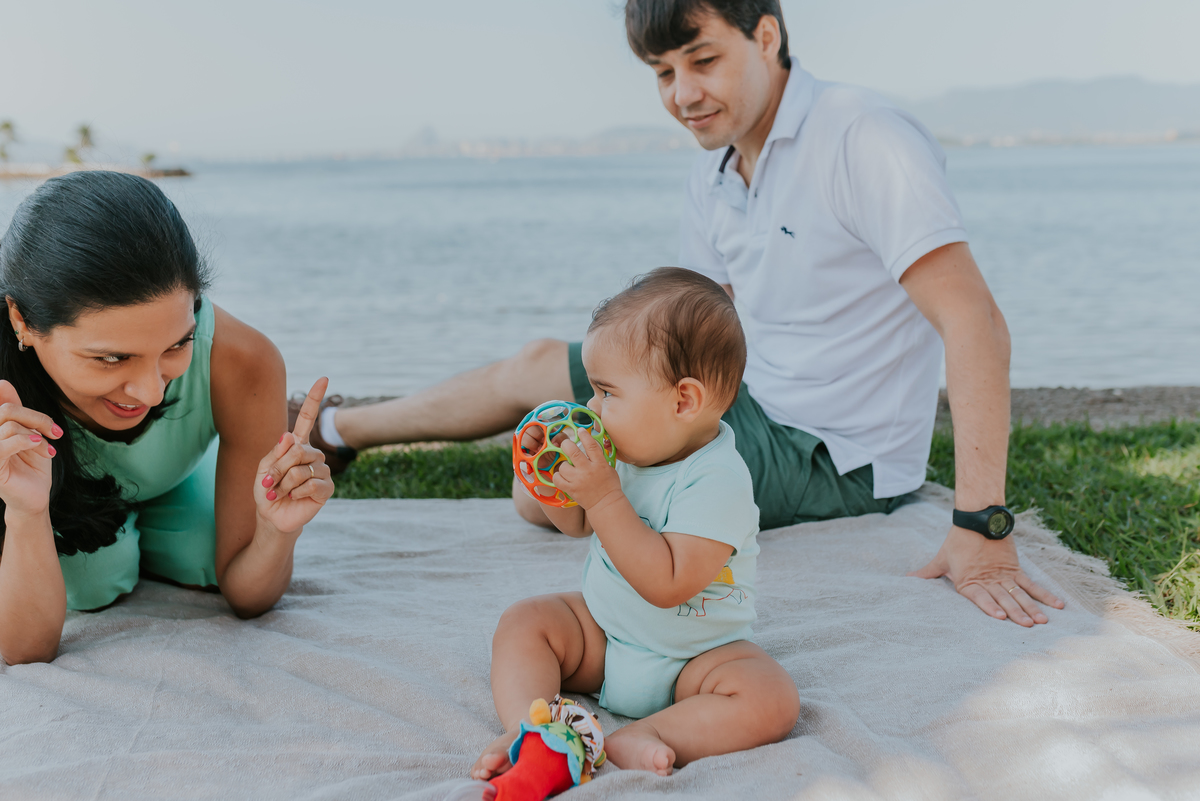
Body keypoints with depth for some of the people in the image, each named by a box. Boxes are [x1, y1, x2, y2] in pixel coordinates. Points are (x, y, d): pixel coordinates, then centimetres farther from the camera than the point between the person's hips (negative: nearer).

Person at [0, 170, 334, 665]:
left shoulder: (242, 365, -37)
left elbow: (245, 598, -25)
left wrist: (279, 531, -47)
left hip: (178, 485, 2)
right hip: (60, 492, -2)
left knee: (206, 561, -17)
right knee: (90, 584, -23)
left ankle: (132, 535, 16)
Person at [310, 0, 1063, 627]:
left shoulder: (863, 140, -22)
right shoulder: (716, 176, 5)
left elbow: (974, 322, -30)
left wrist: (983, 530, -36)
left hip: (832, 456, -8)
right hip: (754, 404, 8)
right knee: (540, 365, 14)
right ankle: (332, 430, 35)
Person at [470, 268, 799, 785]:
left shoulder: (718, 480, -28)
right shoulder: (632, 447, -5)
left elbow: (667, 585, -36)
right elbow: (576, 525, 11)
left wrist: (604, 496, -36)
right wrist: (550, 472, -10)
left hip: (692, 657, -6)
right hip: (601, 633, 6)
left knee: (772, 702, -29)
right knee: (523, 620, -9)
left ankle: (638, 738, -31)